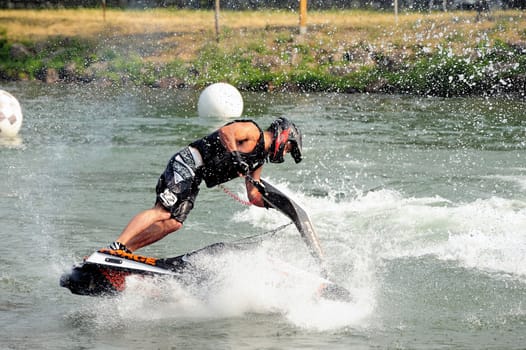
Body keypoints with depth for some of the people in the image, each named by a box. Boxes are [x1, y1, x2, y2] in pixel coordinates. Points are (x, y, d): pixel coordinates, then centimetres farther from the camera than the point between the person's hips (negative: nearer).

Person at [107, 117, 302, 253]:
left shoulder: (259, 160, 22)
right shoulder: (252, 131, -2)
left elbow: (254, 196, 18)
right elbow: (225, 131, -21)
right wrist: (235, 156, -31)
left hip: (193, 180, 9)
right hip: (187, 163, -9)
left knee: (173, 223, -6)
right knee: (162, 212, -21)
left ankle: (125, 249, -9)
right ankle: (116, 246, -30)